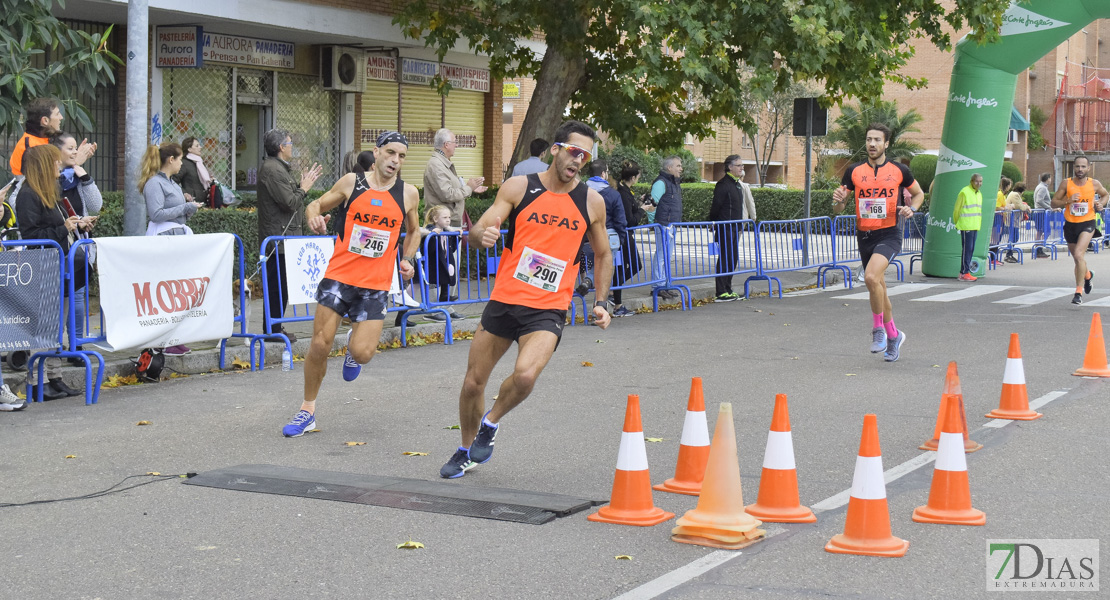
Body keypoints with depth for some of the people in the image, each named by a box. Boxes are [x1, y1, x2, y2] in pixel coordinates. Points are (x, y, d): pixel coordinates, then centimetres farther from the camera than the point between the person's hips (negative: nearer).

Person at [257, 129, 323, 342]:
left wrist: (303, 184, 13)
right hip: (279, 237, -11)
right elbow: (289, 203, -21)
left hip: (283, 236, 11)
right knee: (277, 284, -7)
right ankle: (273, 329, -3)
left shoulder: (280, 168, 19)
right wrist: (303, 188, -6)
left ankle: (275, 327, 19)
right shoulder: (273, 170, -17)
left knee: (279, 284, 13)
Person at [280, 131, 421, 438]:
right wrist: (313, 216, -13)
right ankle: (307, 410, 13)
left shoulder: (408, 194, 3)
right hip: (339, 275, 0)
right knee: (320, 345, -5)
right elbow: (315, 205, 9)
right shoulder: (351, 182, 0)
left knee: (362, 354, -12)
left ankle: (354, 344, 27)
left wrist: (407, 260, 5)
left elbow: (413, 232, 20)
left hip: (375, 285, 0)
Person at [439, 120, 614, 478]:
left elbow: (603, 254, 17)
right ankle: (466, 451, 34)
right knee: (474, 381, 8)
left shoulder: (592, 201, 3)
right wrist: (482, 235, -29)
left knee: (525, 375, -26)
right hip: (504, 300, 1)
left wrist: (601, 302, 8)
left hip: (549, 310, -1)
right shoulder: (518, 187, -1)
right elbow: (478, 231, -5)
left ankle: (491, 423, 6)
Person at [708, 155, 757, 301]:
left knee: (732, 259, 11)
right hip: (725, 228, -9)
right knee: (725, 259, -9)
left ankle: (728, 290, 17)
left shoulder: (737, 184, 16)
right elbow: (716, 206, -14)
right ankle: (721, 293, -8)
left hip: (735, 227, 9)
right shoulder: (724, 184, -13)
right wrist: (714, 227, -13)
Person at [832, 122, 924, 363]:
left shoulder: (899, 171, -1)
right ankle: (893, 335, 32)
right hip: (864, 235, 4)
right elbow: (838, 208, 7)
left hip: (889, 235, -4)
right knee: (877, 287, 13)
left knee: (871, 276, -27)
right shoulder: (854, 171, 3)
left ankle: (878, 329, -9)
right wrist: (839, 200, -16)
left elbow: (919, 193, 15)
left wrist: (911, 208, -6)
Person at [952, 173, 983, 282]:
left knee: (971, 249, 9)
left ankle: (965, 272, 14)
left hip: (975, 226, 8)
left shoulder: (979, 194, 16)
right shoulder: (964, 192, -10)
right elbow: (957, 210, -5)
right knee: (967, 249, -9)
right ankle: (964, 273, -7)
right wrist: (957, 223, 4)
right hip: (966, 226, -8)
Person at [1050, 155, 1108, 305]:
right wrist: (1068, 201, -21)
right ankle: (1087, 275, 54)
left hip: (1087, 224, -3)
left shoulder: (1094, 184, -4)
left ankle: (1079, 292, -20)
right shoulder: (1066, 184, -4)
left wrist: (1101, 204, -4)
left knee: (1078, 254, -23)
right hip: (1070, 224, 3)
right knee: (1077, 258, 18)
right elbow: (1053, 203, -3)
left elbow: (1105, 194, 17)